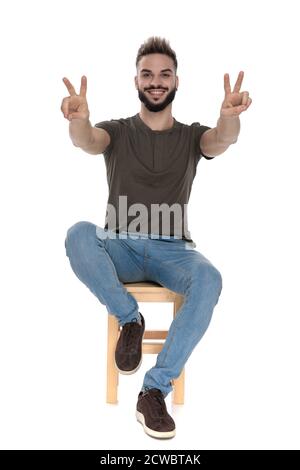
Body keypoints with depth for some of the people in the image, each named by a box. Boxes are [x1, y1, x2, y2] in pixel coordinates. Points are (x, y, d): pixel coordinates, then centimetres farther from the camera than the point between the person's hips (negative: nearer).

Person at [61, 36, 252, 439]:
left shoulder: (191, 136, 9)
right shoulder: (117, 131, 8)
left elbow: (222, 139, -15)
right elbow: (88, 141, -17)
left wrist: (230, 116, -41)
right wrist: (78, 120, -43)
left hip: (172, 251, 0)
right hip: (120, 248, 0)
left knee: (209, 279, -32)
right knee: (79, 234, -32)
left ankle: (155, 389, -23)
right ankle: (129, 318, -12)